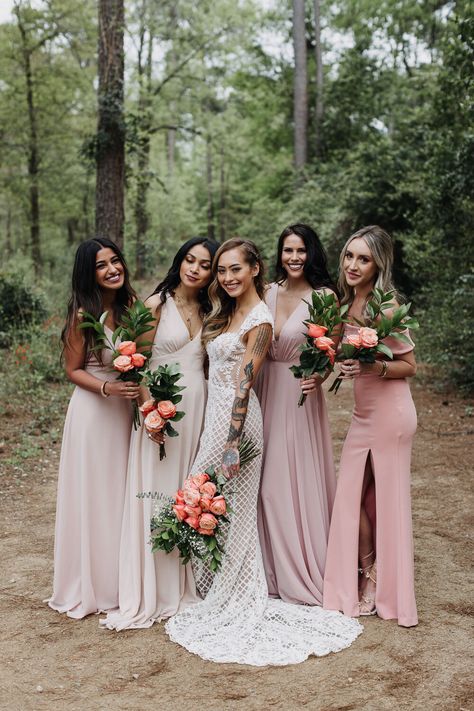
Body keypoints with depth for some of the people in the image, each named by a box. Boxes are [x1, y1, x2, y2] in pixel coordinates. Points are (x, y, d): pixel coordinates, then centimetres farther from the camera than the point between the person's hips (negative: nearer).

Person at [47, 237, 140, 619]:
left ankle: (121, 581, 30)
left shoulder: (130, 307, 2)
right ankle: (91, 585, 22)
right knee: (93, 497, 4)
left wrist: (142, 391, -2)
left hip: (126, 411, 5)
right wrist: (107, 387, -21)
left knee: (123, 495, 14)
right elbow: (73, 370, -5)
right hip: (93, 411, -5)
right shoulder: (83, 315, -12)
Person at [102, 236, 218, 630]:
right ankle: (152, 593, 11)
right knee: (157, 494, 0)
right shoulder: (156, 305, -4)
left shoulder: (208, 311, 11)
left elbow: (209, 362, 14)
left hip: (200, 407, 4)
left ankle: (187, 582, 22)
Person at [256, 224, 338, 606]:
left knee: (302, 478, 1)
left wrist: (318, 376, -28)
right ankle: (276, 569, 27)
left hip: (300, 395, -5)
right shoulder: (267, 293, 8)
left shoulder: (323, 297, -7)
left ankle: (307, 572, 18)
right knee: (269, 480, 10)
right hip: (266, 391, 5)